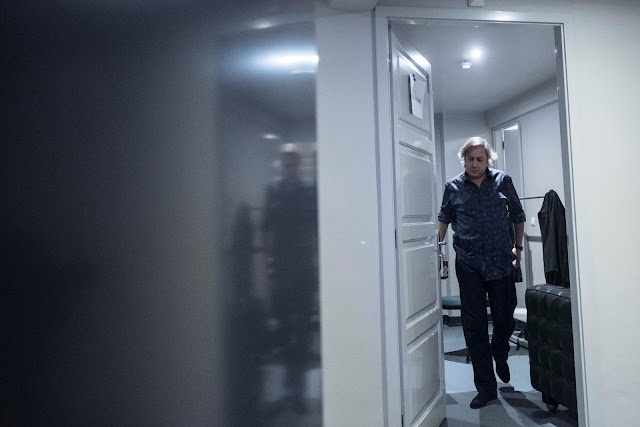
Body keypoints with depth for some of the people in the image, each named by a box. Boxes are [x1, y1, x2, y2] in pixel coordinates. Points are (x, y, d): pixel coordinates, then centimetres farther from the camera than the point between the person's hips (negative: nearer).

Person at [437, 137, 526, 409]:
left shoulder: (503, 181, 5)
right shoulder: (453, 187, 4)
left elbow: (517, 215, 16)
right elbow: (444, 218, 17)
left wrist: (518, 246, 15)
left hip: (501, 261, 1)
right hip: (469, 265, 0)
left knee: (505, 320, 9)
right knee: (474, 326, 1)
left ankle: (500, 356, 44)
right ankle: (486, 388, 14)